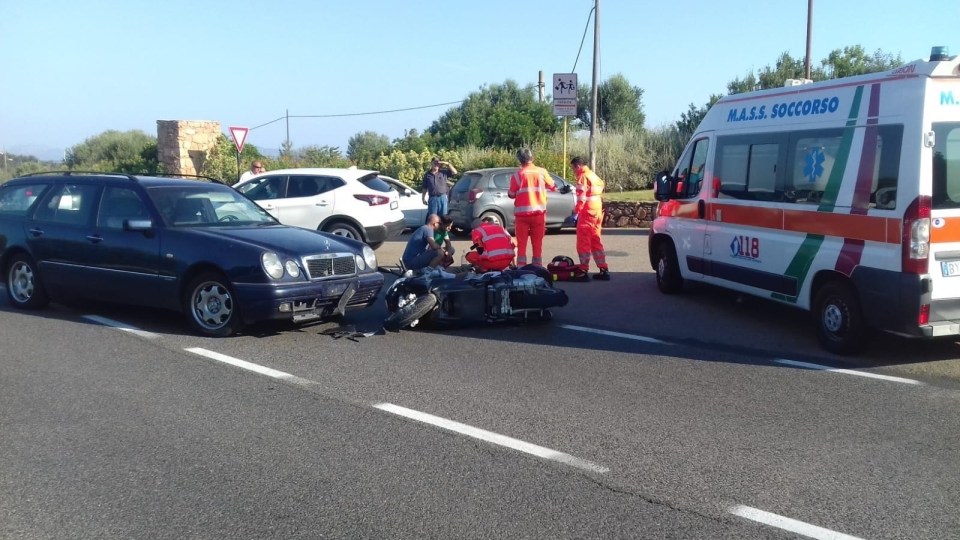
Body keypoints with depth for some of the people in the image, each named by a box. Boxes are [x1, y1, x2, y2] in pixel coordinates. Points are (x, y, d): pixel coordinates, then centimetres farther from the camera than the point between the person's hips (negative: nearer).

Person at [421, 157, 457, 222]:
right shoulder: (427, 175, 6)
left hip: (443, 198, 1)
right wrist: (424, 198, 3)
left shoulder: (444, 173, 7)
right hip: (432, 198, -1)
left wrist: (448, 164, -6)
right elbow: (424, 188, 8)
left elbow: (454, 172, 4)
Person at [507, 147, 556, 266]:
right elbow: (553, 187, 13)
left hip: (522, 214, -2)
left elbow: (511, 195, 1)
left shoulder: (517, 175, -8)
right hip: (539, 213, 2)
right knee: (538, 244, 9)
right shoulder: (542, 172, -1)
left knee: (521, 244, 4)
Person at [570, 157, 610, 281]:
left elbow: (581, 196, -19)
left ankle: (584, 272, -6)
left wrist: (576, 211, -20)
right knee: (596, 242, 14)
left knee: (583, 243, -5)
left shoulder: (583, 176, -9)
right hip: (597, 212, 9)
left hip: (587, 213, -9)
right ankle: (604, 270, 14)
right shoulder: (593, 175, 19)